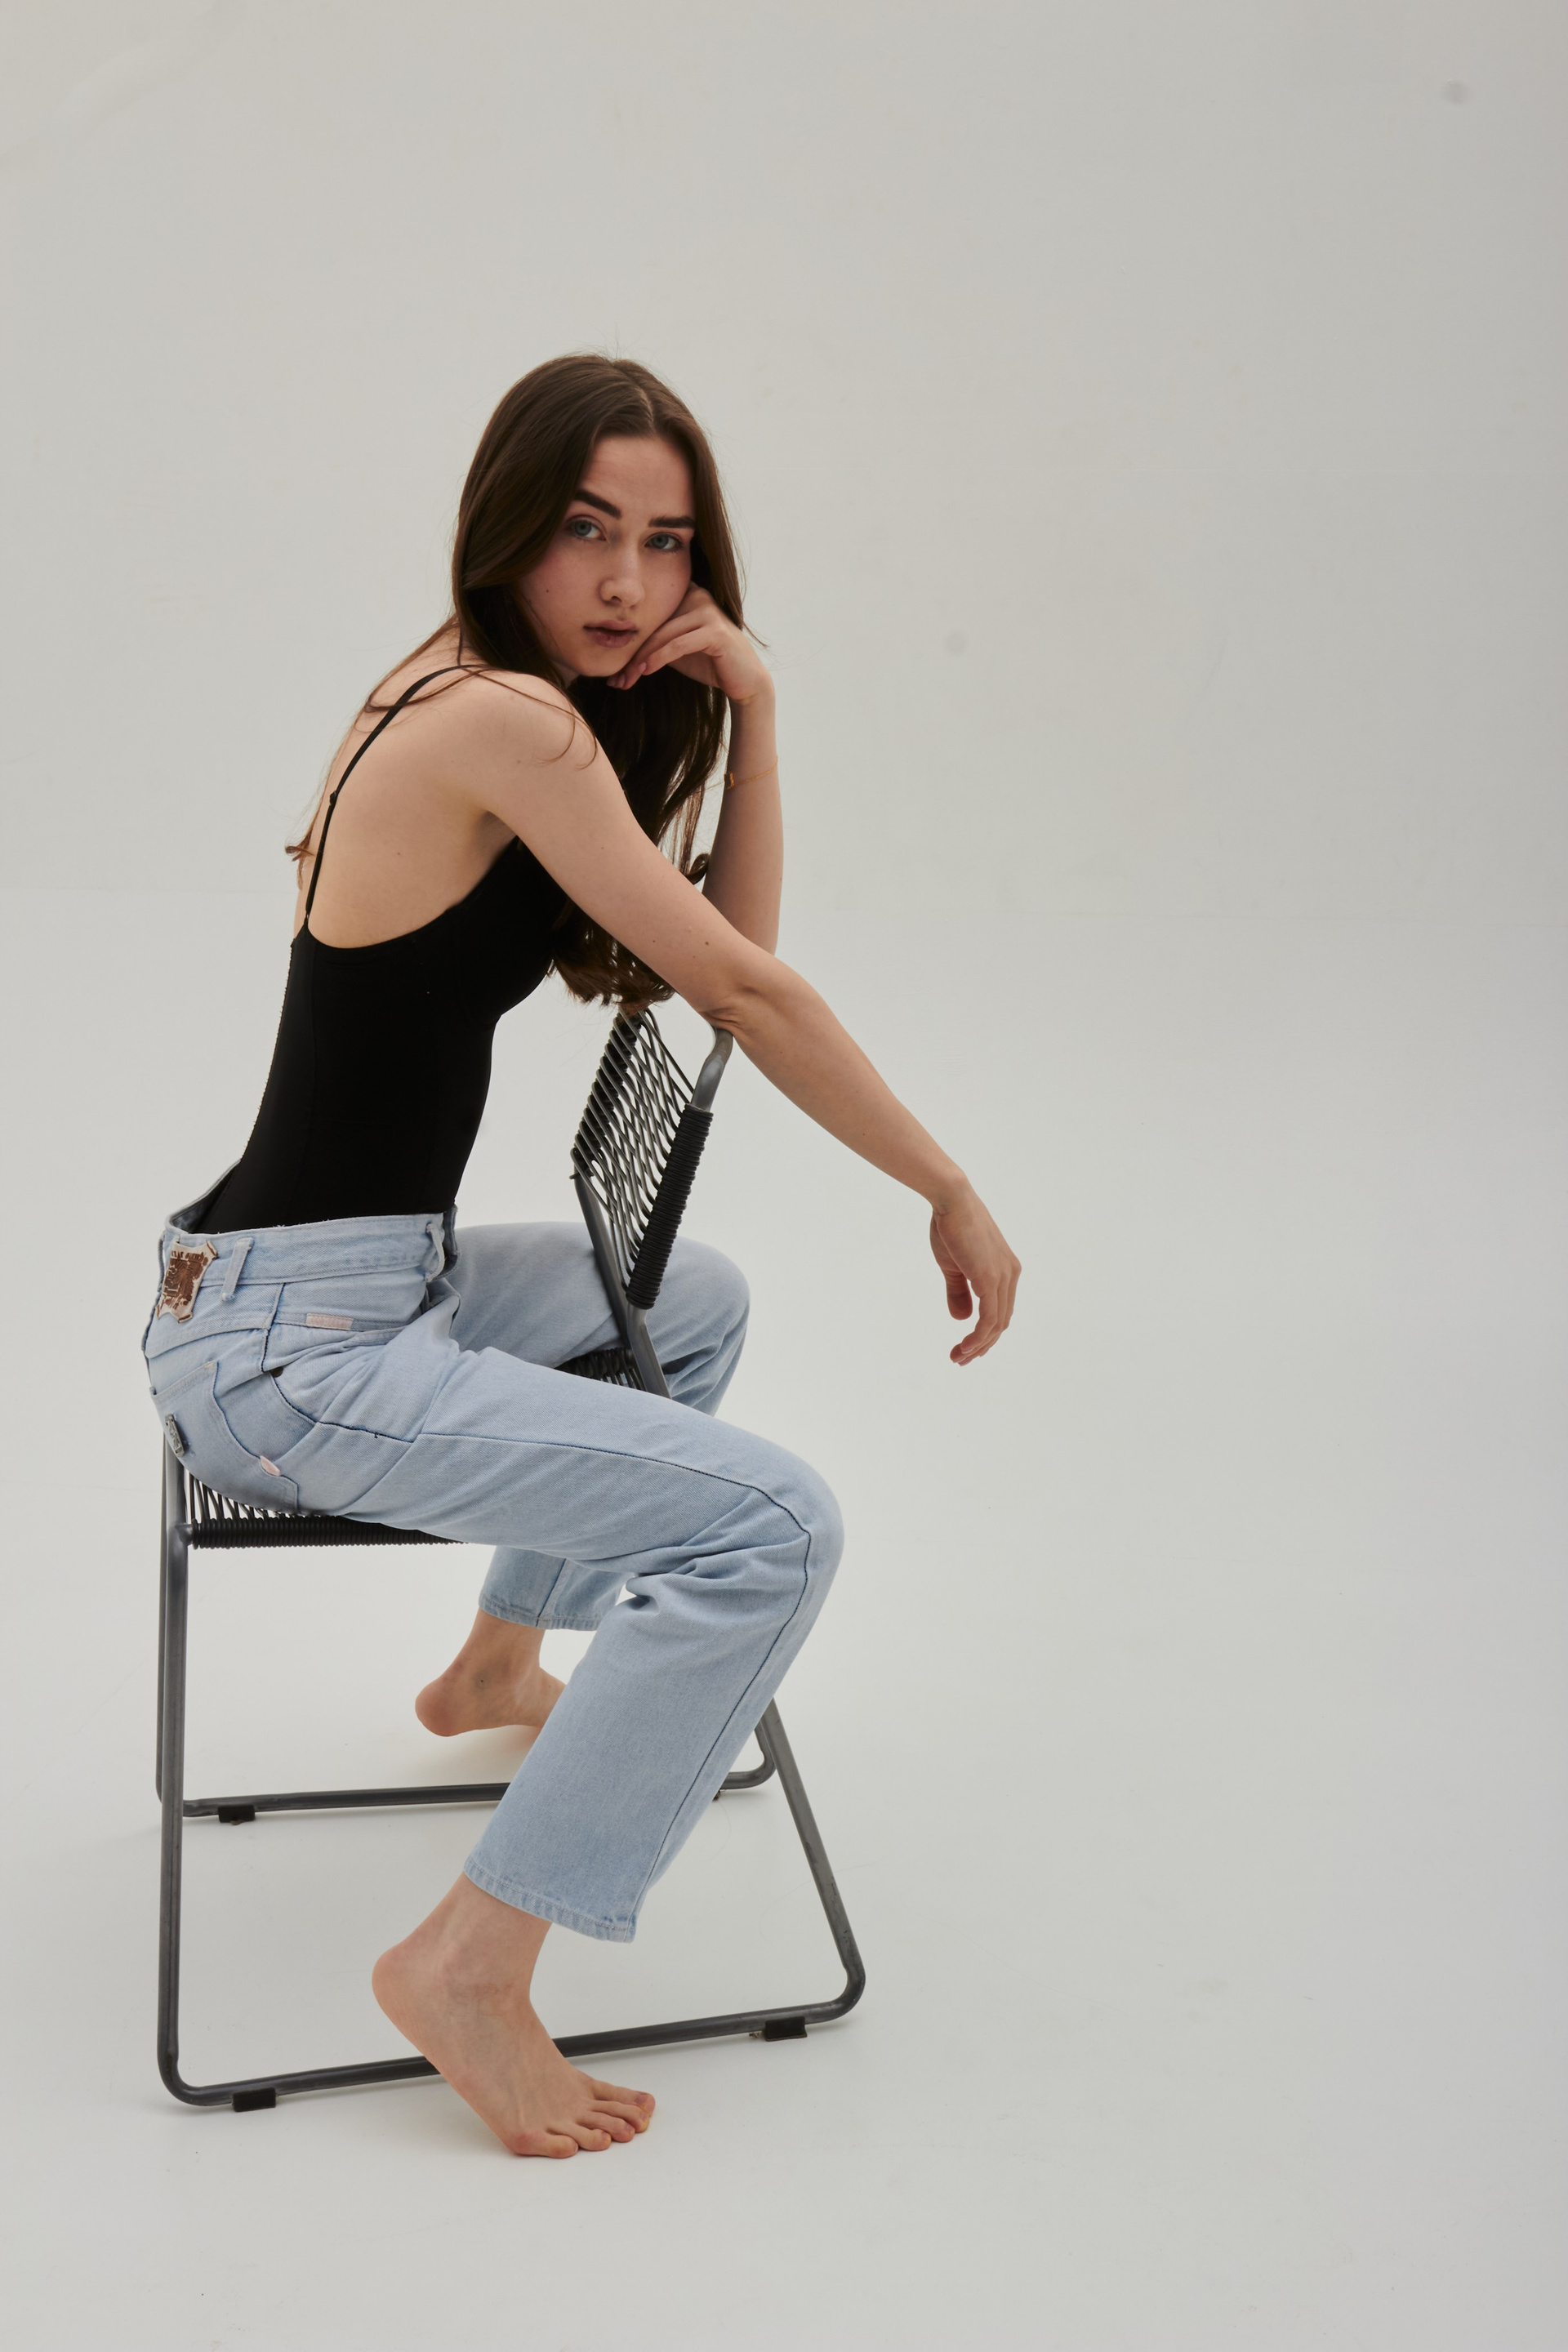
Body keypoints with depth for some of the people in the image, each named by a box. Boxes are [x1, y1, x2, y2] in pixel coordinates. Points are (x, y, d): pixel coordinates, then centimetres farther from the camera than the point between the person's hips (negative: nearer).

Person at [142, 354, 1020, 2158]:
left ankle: (500, 1667, 44)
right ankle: (471, 1963, -11)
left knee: (697, 1301, 32)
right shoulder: (504, 723, -18)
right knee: (774, 1525, -20)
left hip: (377, 1287, 10)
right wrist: (954, 1196, -7)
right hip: (288, 1347, -10)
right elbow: (747, 1000, -16)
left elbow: (719, 950, 10)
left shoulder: (477, 705, 12)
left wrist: (751, 710, -3)